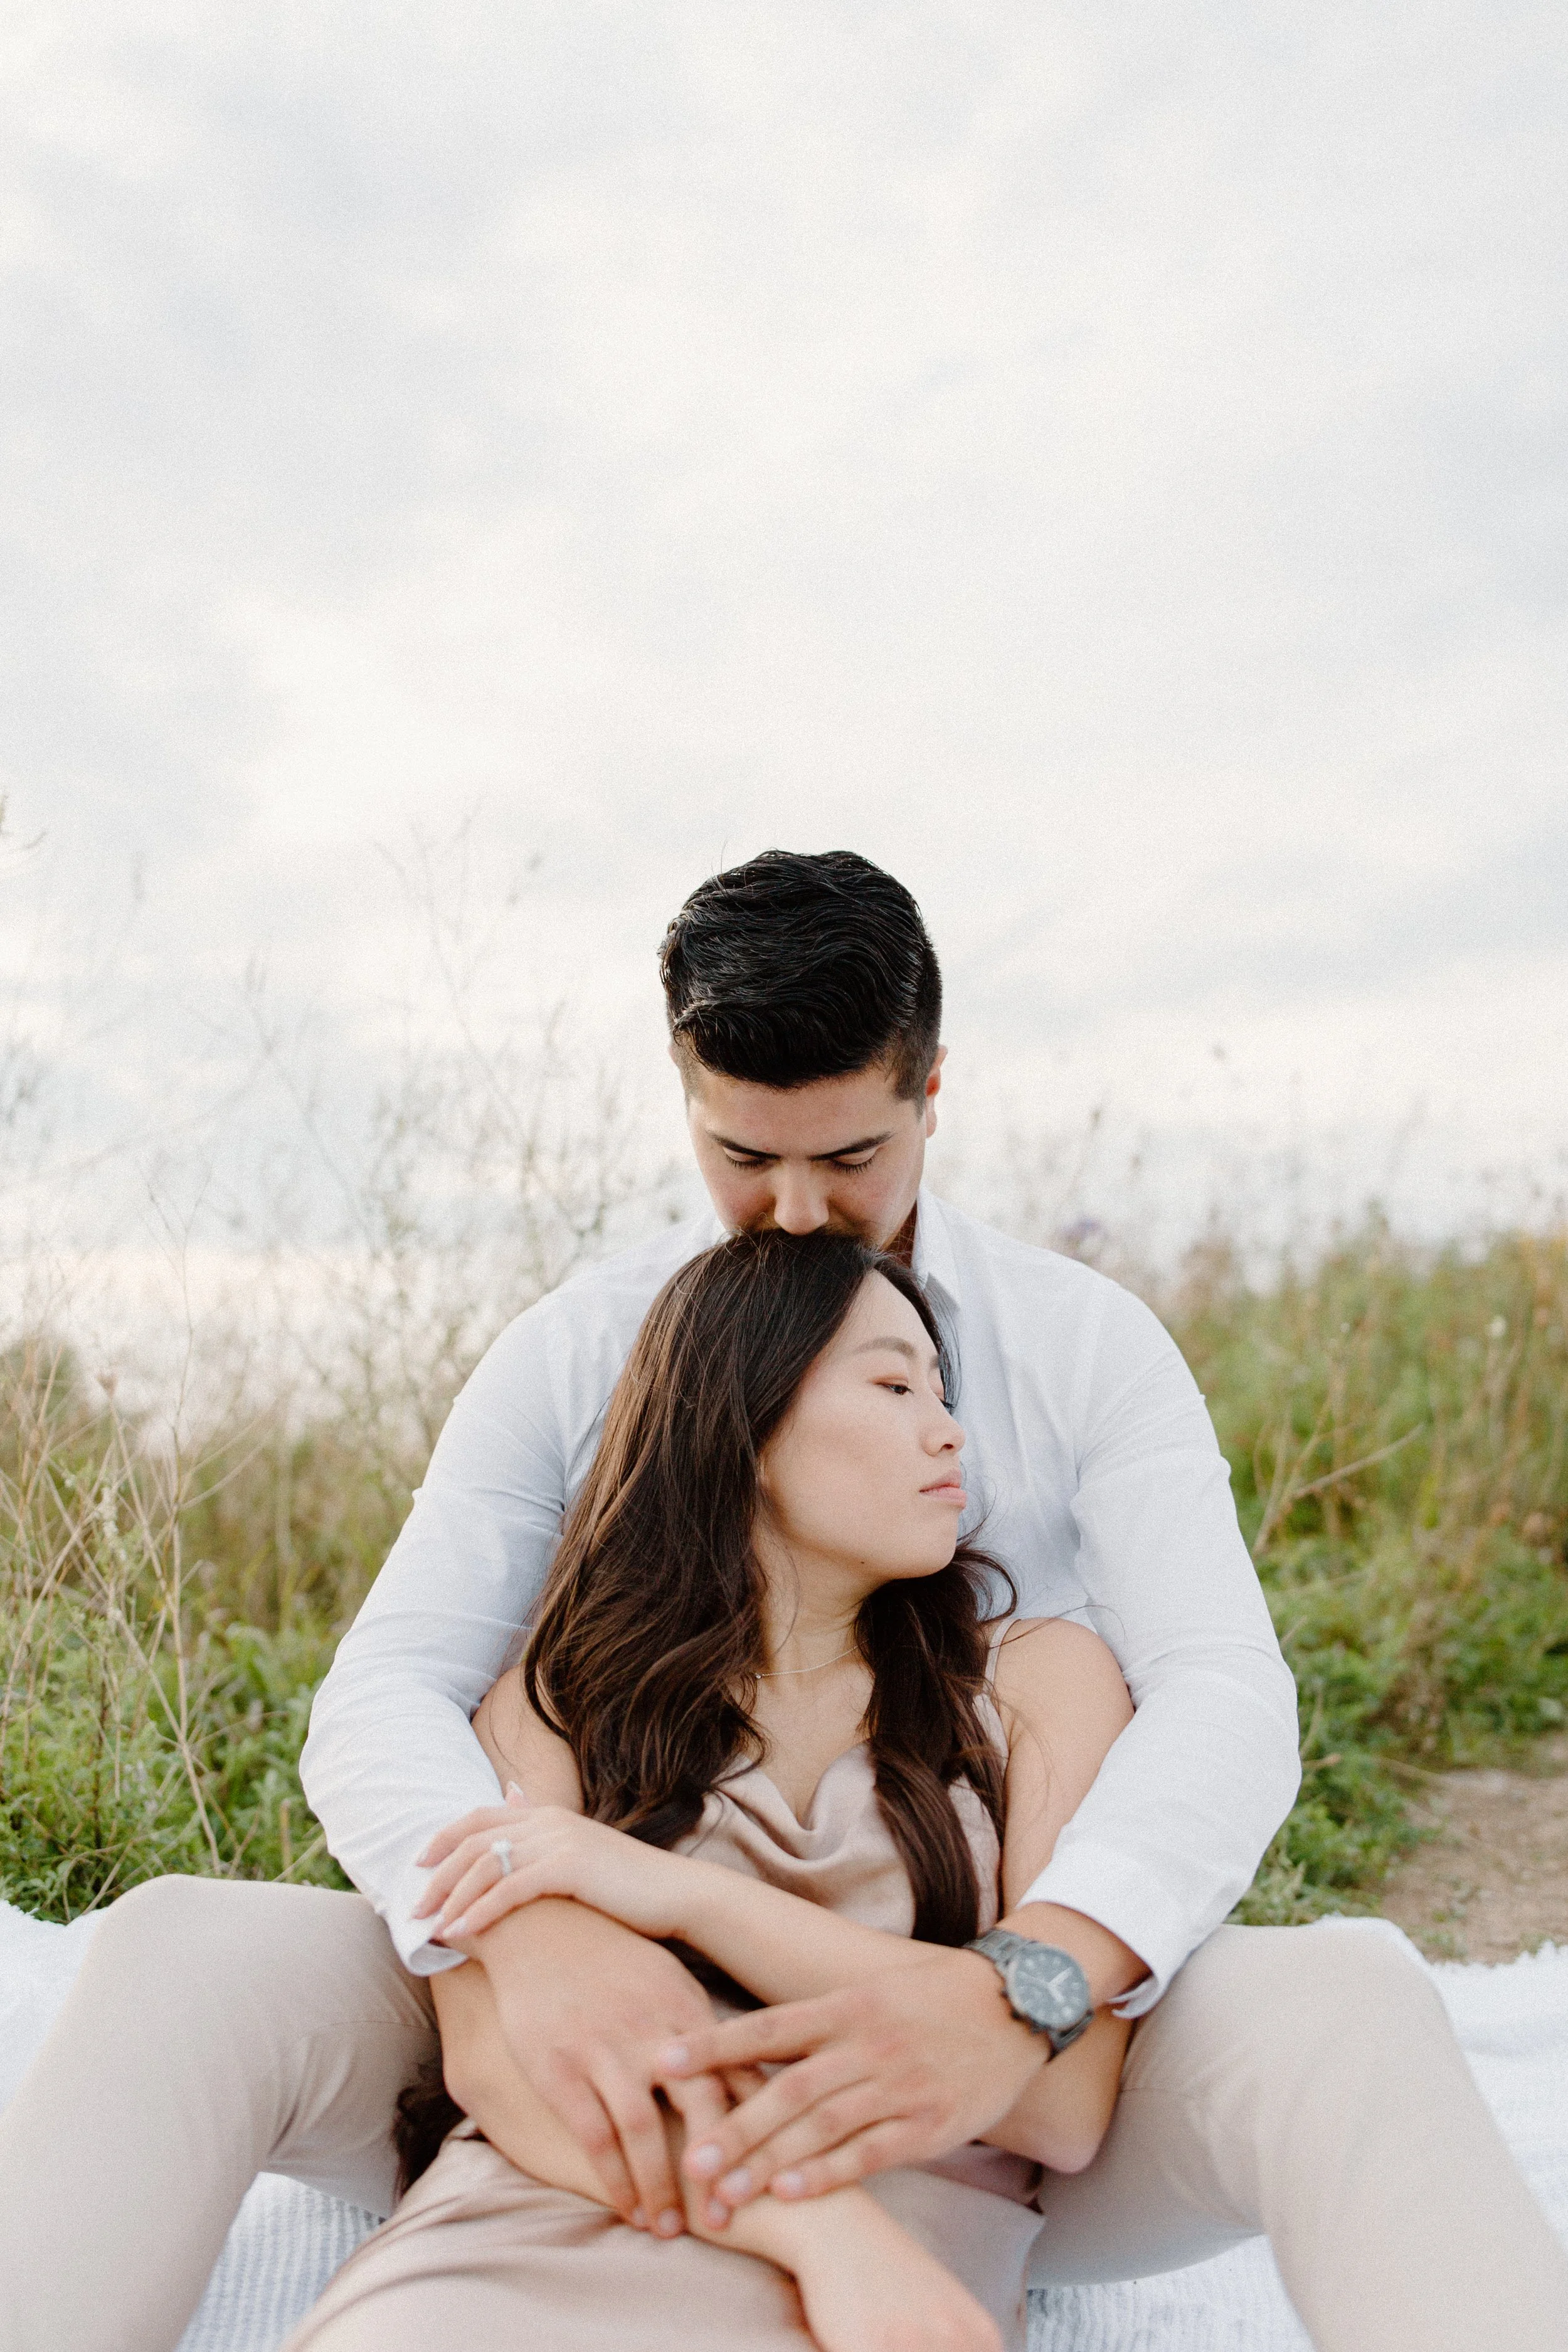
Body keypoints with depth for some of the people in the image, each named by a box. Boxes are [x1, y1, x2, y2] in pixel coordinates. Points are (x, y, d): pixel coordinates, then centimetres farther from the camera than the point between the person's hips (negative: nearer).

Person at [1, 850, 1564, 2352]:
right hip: (632, 2037, 1)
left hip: (1006, 2097, 0)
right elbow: (385, 1695, -7)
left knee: (1345, 2010, -33)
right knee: (184, 1949, -25)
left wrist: (1026, 1985, -36)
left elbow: (1225, 1695, -13)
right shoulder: (572, 1356, 3)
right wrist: (526, 1923, -33)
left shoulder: (1088, 1348, 0)